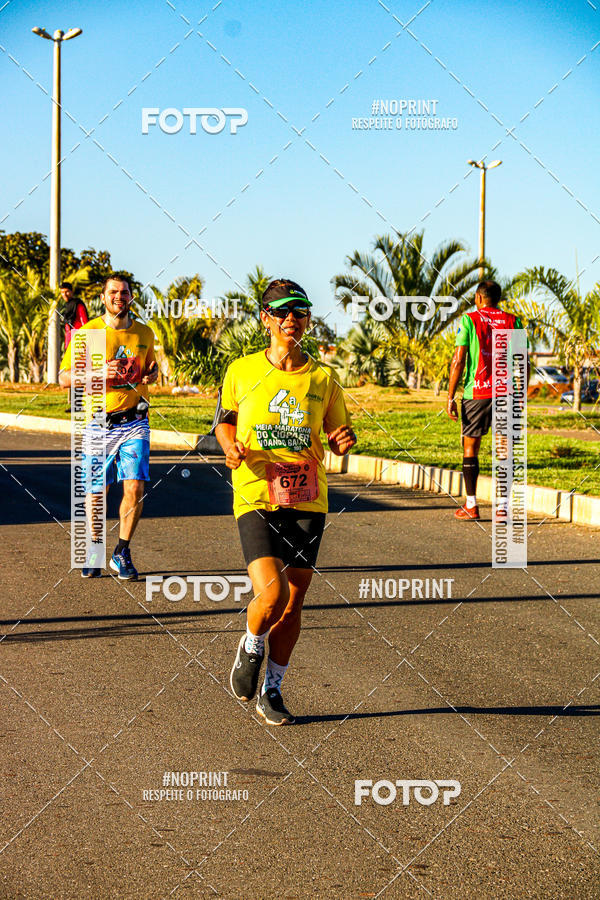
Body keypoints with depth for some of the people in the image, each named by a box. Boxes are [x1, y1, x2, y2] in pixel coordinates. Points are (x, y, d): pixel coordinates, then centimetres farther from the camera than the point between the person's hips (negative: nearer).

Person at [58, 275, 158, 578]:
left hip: (134, 422, 1)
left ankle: (122, 553, 7)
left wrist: (152, 374, 2)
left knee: (135, 487, -11)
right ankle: (94, 550, 28)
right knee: (96, 492, 5)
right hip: (99, 423, -1)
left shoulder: (144, 333, 8)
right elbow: (64, 377, -2)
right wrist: (98, 373, -18)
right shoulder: (88, 332, -2)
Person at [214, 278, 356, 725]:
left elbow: (337, 433, 13)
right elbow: (224, 420, 15)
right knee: (271, 595, -19)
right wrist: (231, 446, -6)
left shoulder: (323, 378, 3)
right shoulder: (241, 371, 1)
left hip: (307, 502, 2)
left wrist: (344, 440, -11)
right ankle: (251, 649, 15)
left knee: (293, 606, 6)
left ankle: (272, 691, 24)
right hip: (256, 498, -2)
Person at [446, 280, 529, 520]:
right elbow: (523, 363, 6)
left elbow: (458, 360, -6)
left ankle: (471, 506, 6)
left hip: (476, 392, -2)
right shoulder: (513, 322, 8)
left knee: (470, 448, 7)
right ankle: (503, 506, 1)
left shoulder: (470, 320, 0)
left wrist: (450, 397, -3)